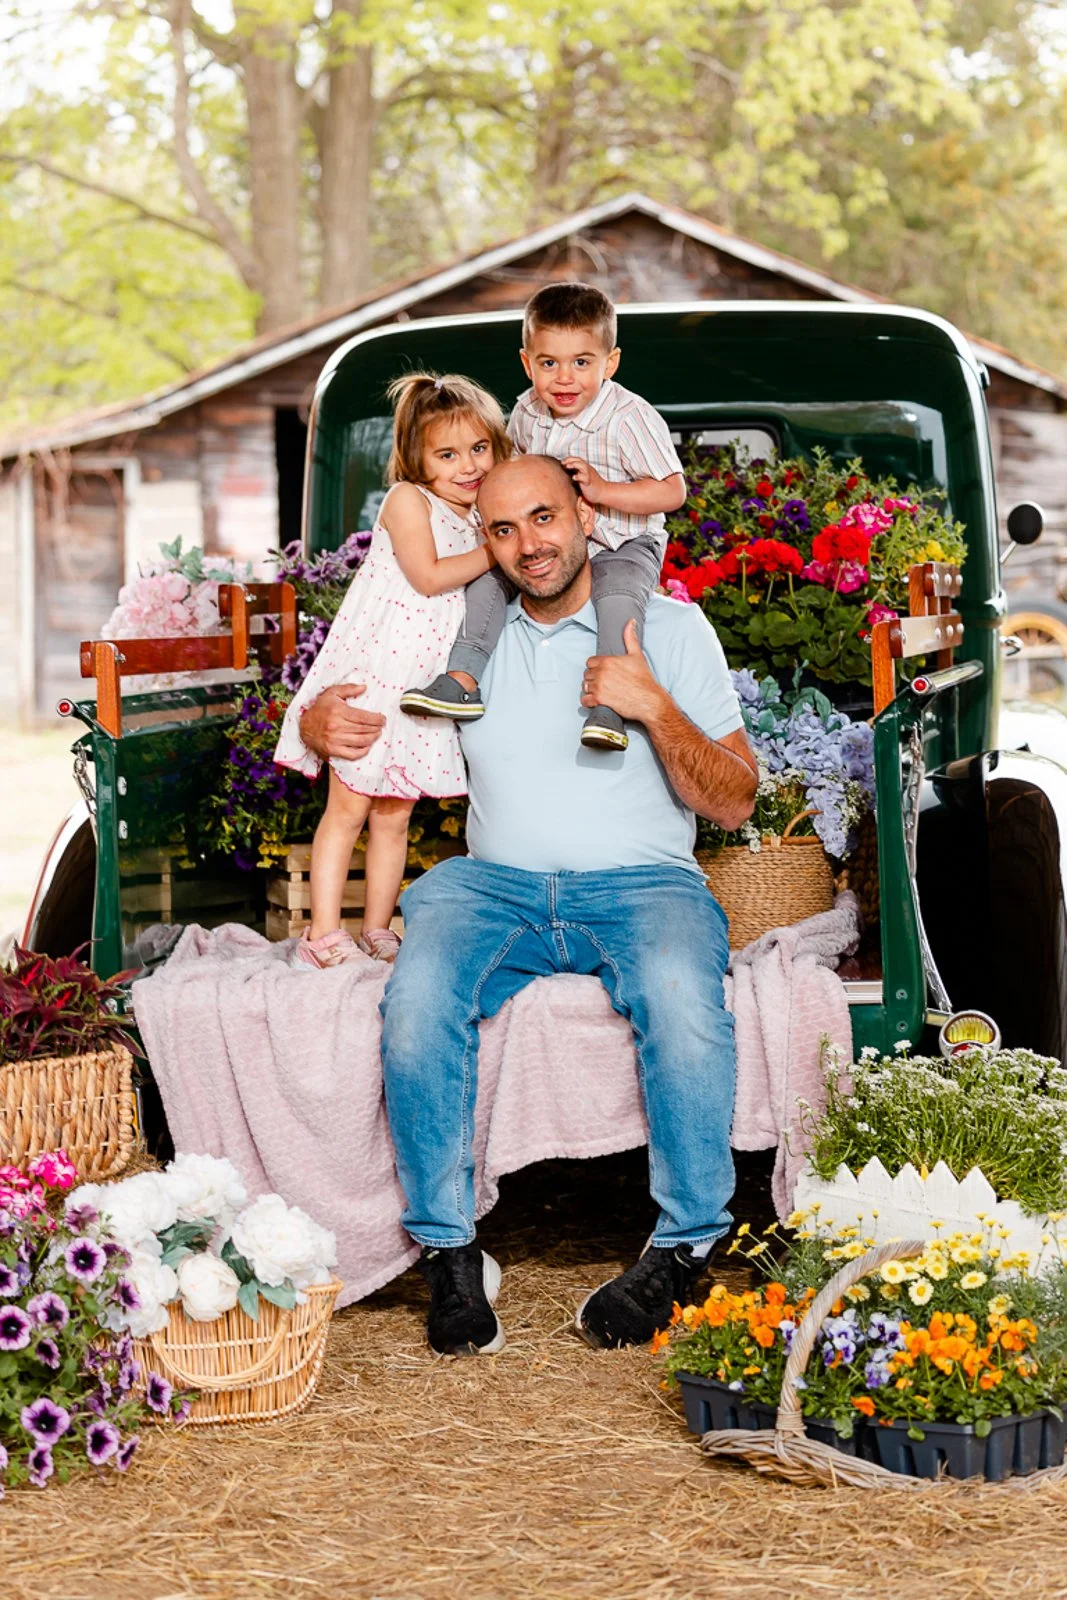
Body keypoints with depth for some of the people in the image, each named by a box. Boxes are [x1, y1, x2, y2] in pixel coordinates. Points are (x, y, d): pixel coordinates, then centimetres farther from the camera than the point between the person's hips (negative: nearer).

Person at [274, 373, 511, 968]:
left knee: (395, 814, 11)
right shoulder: (408, 500, -7)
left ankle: (377, 933, 17)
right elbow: (427, 576, -17)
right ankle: (323, 935, 1)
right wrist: (492, 553, -11)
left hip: (423, 687, 7)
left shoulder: (479, 522, 14)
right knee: (348, 808, -2)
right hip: (372, 673, -6)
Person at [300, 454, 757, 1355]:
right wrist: (320, 721, 0)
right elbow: (357, 702, 25)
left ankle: (687, 1248, -20)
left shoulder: (670, 628, 9)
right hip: (496, 883, 2)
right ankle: (451, 1253, -20)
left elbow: (734, 804, 6)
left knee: (683, 1000, -36)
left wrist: (654, 708, -10)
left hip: (641, 881, -2)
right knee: (418, 1001, -31)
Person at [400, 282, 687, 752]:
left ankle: (608, 707, -42)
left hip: (622, 546, -6)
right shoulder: (527, 411, 1)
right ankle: (462, 681, -15)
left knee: (619, 594, -35)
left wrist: (602, 489, -28)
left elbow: (672, 491, -18)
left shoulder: (631, 419, -18)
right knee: (488, 577, -10)